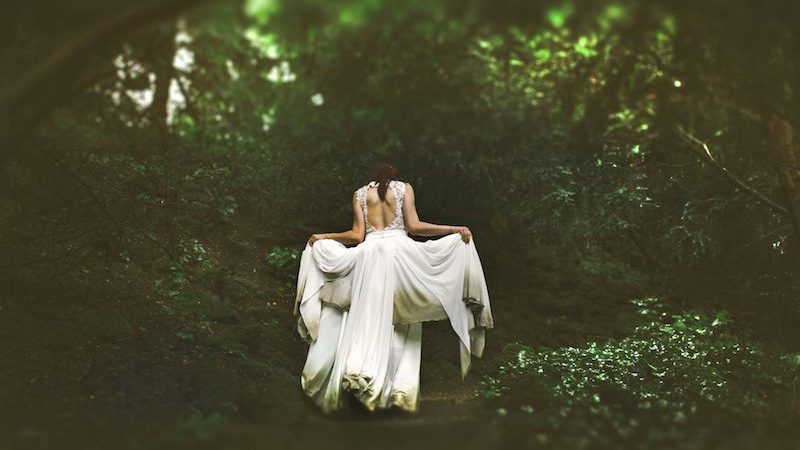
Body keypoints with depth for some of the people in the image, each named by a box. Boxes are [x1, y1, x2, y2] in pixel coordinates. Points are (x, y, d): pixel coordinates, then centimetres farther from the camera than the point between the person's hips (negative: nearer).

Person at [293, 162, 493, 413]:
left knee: (368, 318, 1)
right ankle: (401, 386, -6)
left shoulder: (360, 193, 15)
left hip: (369, 252, 2)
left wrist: (323, 237, 23)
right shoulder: (404, 188, 11)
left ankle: (358, 372, -14)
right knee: (403, 323, 2)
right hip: (399, 250, -1)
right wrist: (456, 230, 6)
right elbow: (413, 226, 1)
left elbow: (357, 235, 8)